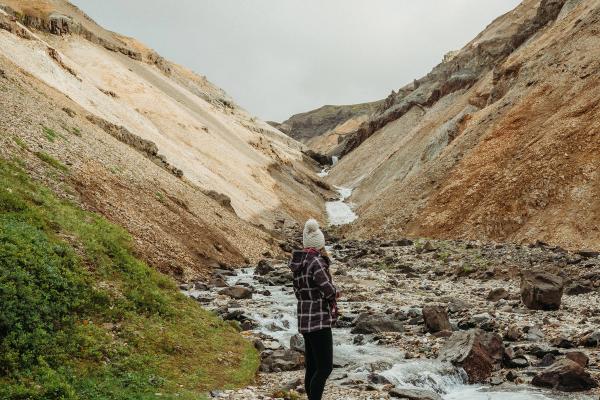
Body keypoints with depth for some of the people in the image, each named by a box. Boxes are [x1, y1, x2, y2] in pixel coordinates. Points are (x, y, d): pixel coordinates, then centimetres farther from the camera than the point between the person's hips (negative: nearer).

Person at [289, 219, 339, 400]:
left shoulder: (299, 263, 9)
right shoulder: (316, 261, -16)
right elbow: (329, 291, -20)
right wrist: (336, 292, 3)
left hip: (305, 319, 9)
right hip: (318, 320, -9)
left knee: (312, 366, 14)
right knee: (325, 367, -8)